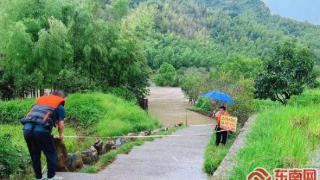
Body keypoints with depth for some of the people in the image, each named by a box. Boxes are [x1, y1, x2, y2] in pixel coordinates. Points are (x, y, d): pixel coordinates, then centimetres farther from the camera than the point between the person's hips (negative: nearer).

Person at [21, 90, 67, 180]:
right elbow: (60, 125, 9)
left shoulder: (41, 98, 27)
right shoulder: (60, 106, 12)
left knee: (34, 156, 20)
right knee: (51, 154, 13)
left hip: (27, 129, 6)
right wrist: (61, 135, 29)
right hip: (41, 130, -6)